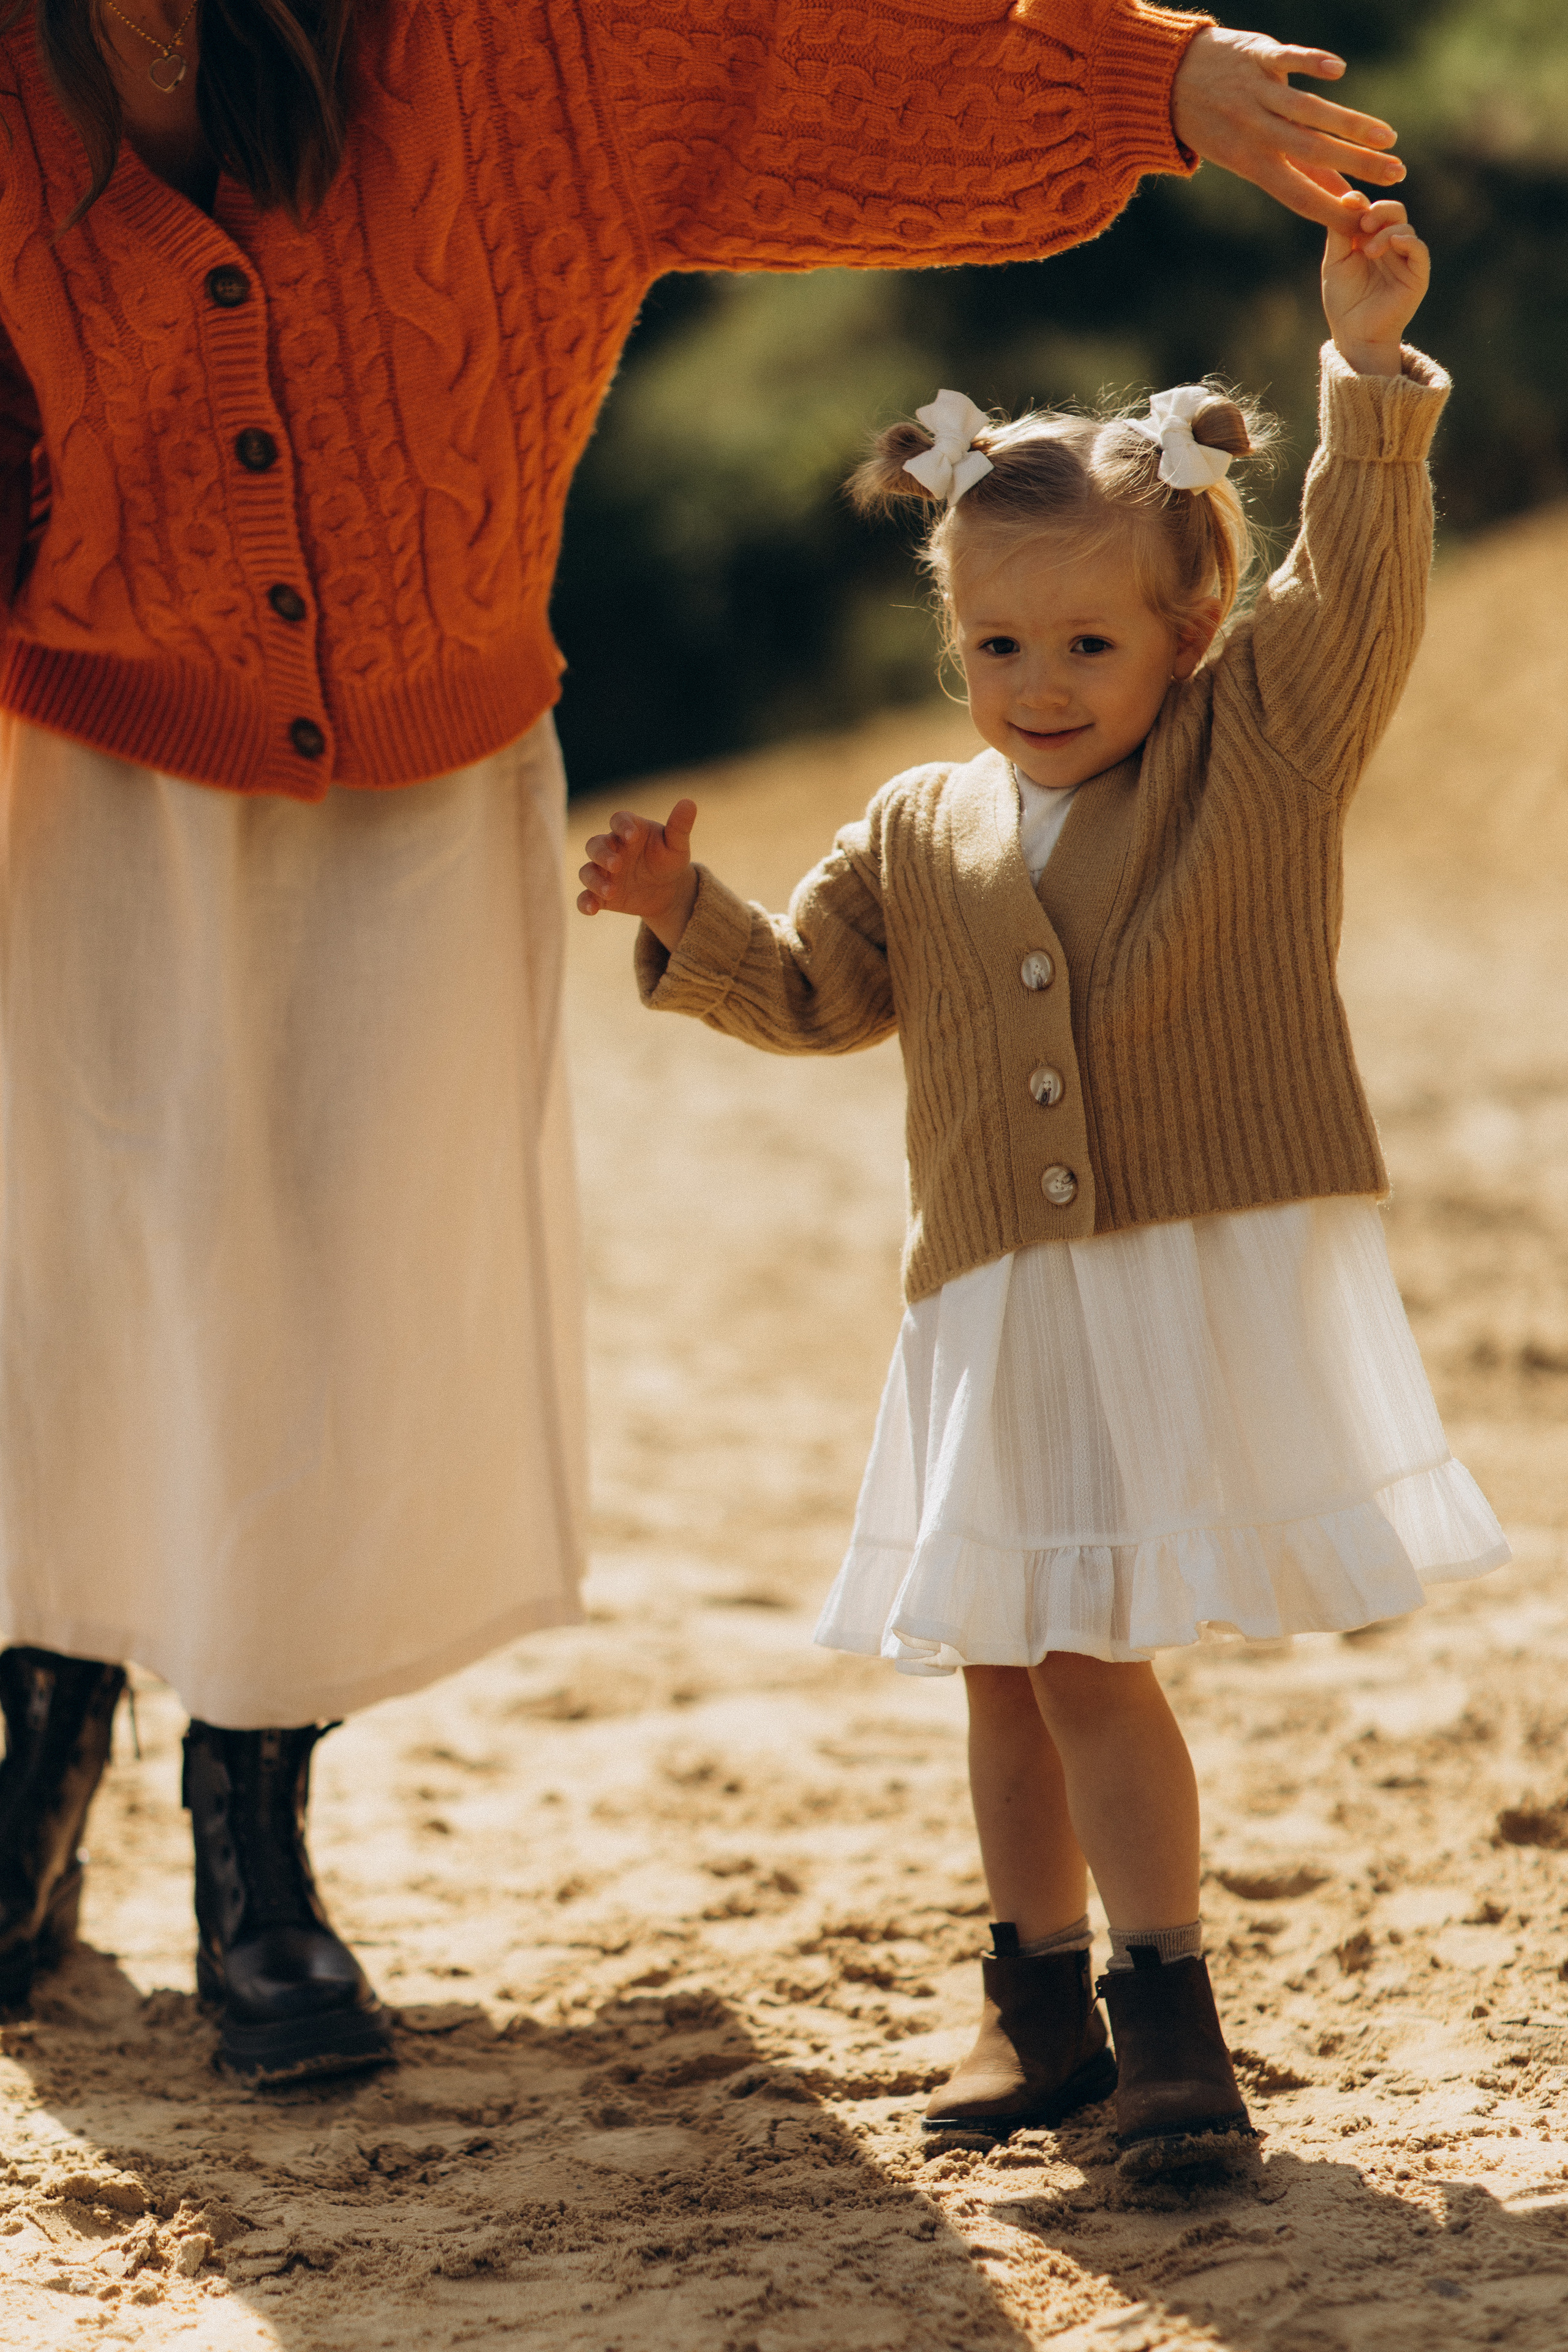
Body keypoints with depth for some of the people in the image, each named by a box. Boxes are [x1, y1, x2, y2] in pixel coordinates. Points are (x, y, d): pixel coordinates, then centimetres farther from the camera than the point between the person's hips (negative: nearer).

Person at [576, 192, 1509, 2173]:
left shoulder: (1258, 750, 2)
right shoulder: (919, 838, 12)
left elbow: (1359, 591, -10)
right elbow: (809, 992, 21)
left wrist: (1369, 370, -19)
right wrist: (682, 916, 4)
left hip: (1217, 1286, -4)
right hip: (1007, 1319, 5)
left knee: (1089, 1654, -9)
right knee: (1021, 1667, 10)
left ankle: (1160, 2010, 4)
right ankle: (1043, 1995, 26)